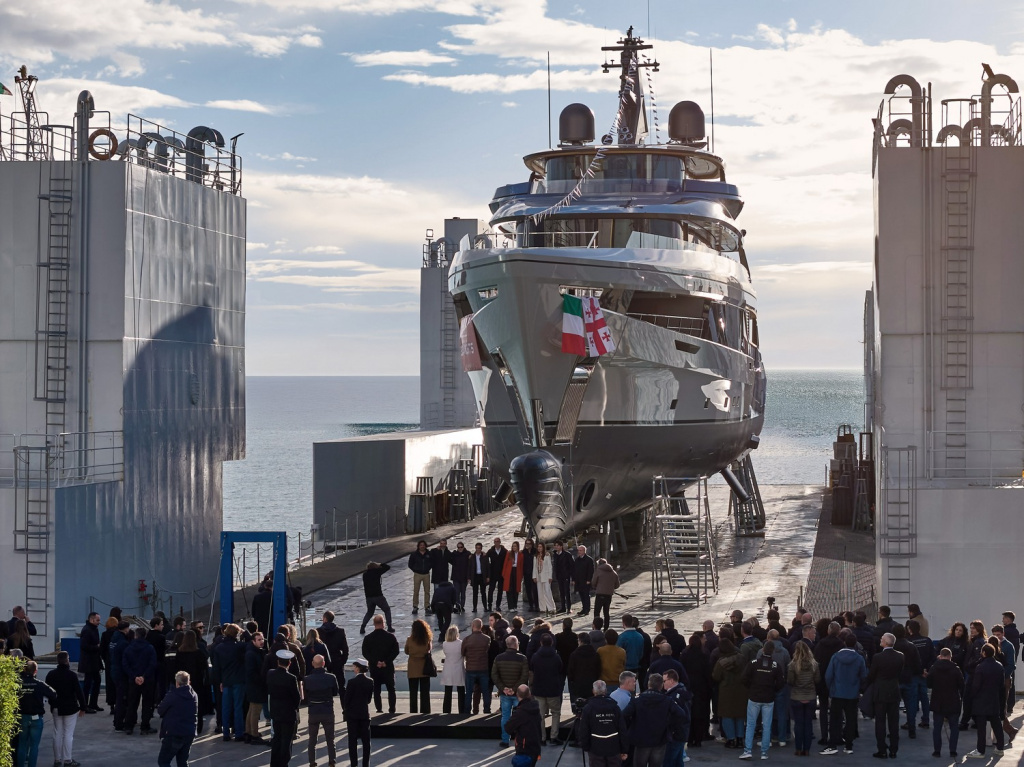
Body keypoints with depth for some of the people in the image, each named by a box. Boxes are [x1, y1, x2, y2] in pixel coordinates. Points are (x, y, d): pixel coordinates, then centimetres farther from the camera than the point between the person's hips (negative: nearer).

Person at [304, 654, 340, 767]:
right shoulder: (331, 677, -12)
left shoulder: (307, 679, -11)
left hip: (313, 712, 0)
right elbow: (336, 693, 2)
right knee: (330, 739, 14)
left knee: (312, 739, 14)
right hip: (328, 711, 0)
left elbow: (305, 695, -1)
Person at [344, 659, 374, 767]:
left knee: (353, 739, 2)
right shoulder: (370, 682, 0)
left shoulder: (352, 682, -14)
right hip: (365, 713, 4)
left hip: (352, 714, -4)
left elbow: (347, 698, -10)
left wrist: (345, 709, 6)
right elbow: (369, 698, 6)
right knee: (366, 740, 7)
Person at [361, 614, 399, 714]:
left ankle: (379, 709, 3)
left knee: (376, 689, 7)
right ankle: (392, 709, 7)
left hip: (374, 668, 0)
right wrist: (386, 662, -9)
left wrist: (375, 662, -9)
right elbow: (396, 651, -8)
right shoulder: (390, 636, -5)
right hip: (388, 667, 0)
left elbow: (365, 653, -7)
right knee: (391, 688, 10)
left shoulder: (368, 638, -4)